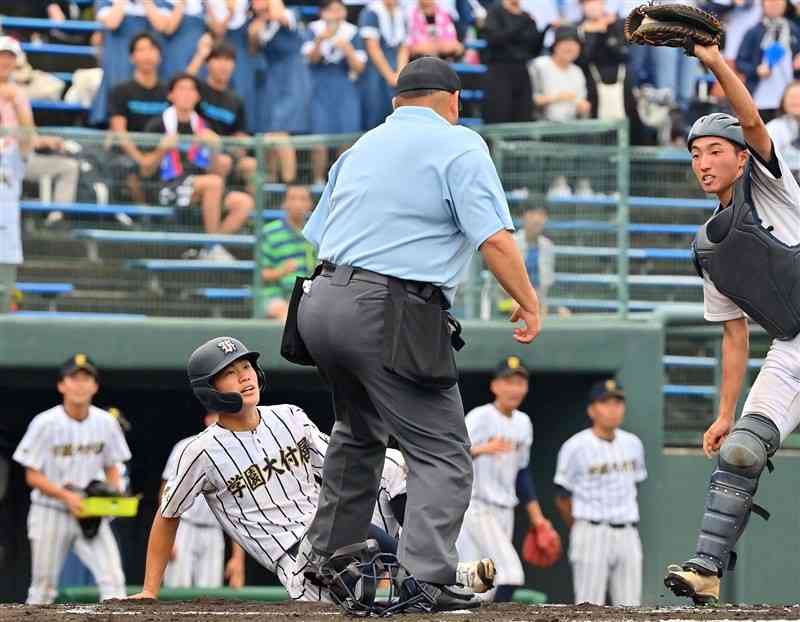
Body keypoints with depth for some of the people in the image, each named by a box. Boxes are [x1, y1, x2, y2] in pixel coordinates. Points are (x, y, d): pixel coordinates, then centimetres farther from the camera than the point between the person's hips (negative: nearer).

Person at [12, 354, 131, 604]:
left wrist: (115, 493, -10)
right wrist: (66, 496, -22)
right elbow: (32, 476, -7)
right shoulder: (45, 423, -10)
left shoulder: (106, 423, 0)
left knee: (113, 579, -13)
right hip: (51, 514, -2)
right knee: (43, 587, 4)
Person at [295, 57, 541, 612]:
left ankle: (327, 558, 34)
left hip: (323, 299, 8)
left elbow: (320, 237, 23)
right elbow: (493, 237, -10)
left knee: (359, 434, 29)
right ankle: (426, 576, -20)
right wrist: (529, 302, -4)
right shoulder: (459, 145, 1)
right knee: (442, 455, -5)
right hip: (391, 315, -8)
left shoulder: (363, 146, 23)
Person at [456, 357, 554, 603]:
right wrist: (482, 449, -45)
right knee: (510, 573, -18)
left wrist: (536, 515, 19)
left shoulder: (523, 423, 13)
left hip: (504, 512, 7)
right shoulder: (479, 417, -11)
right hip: (476, 507, -7)